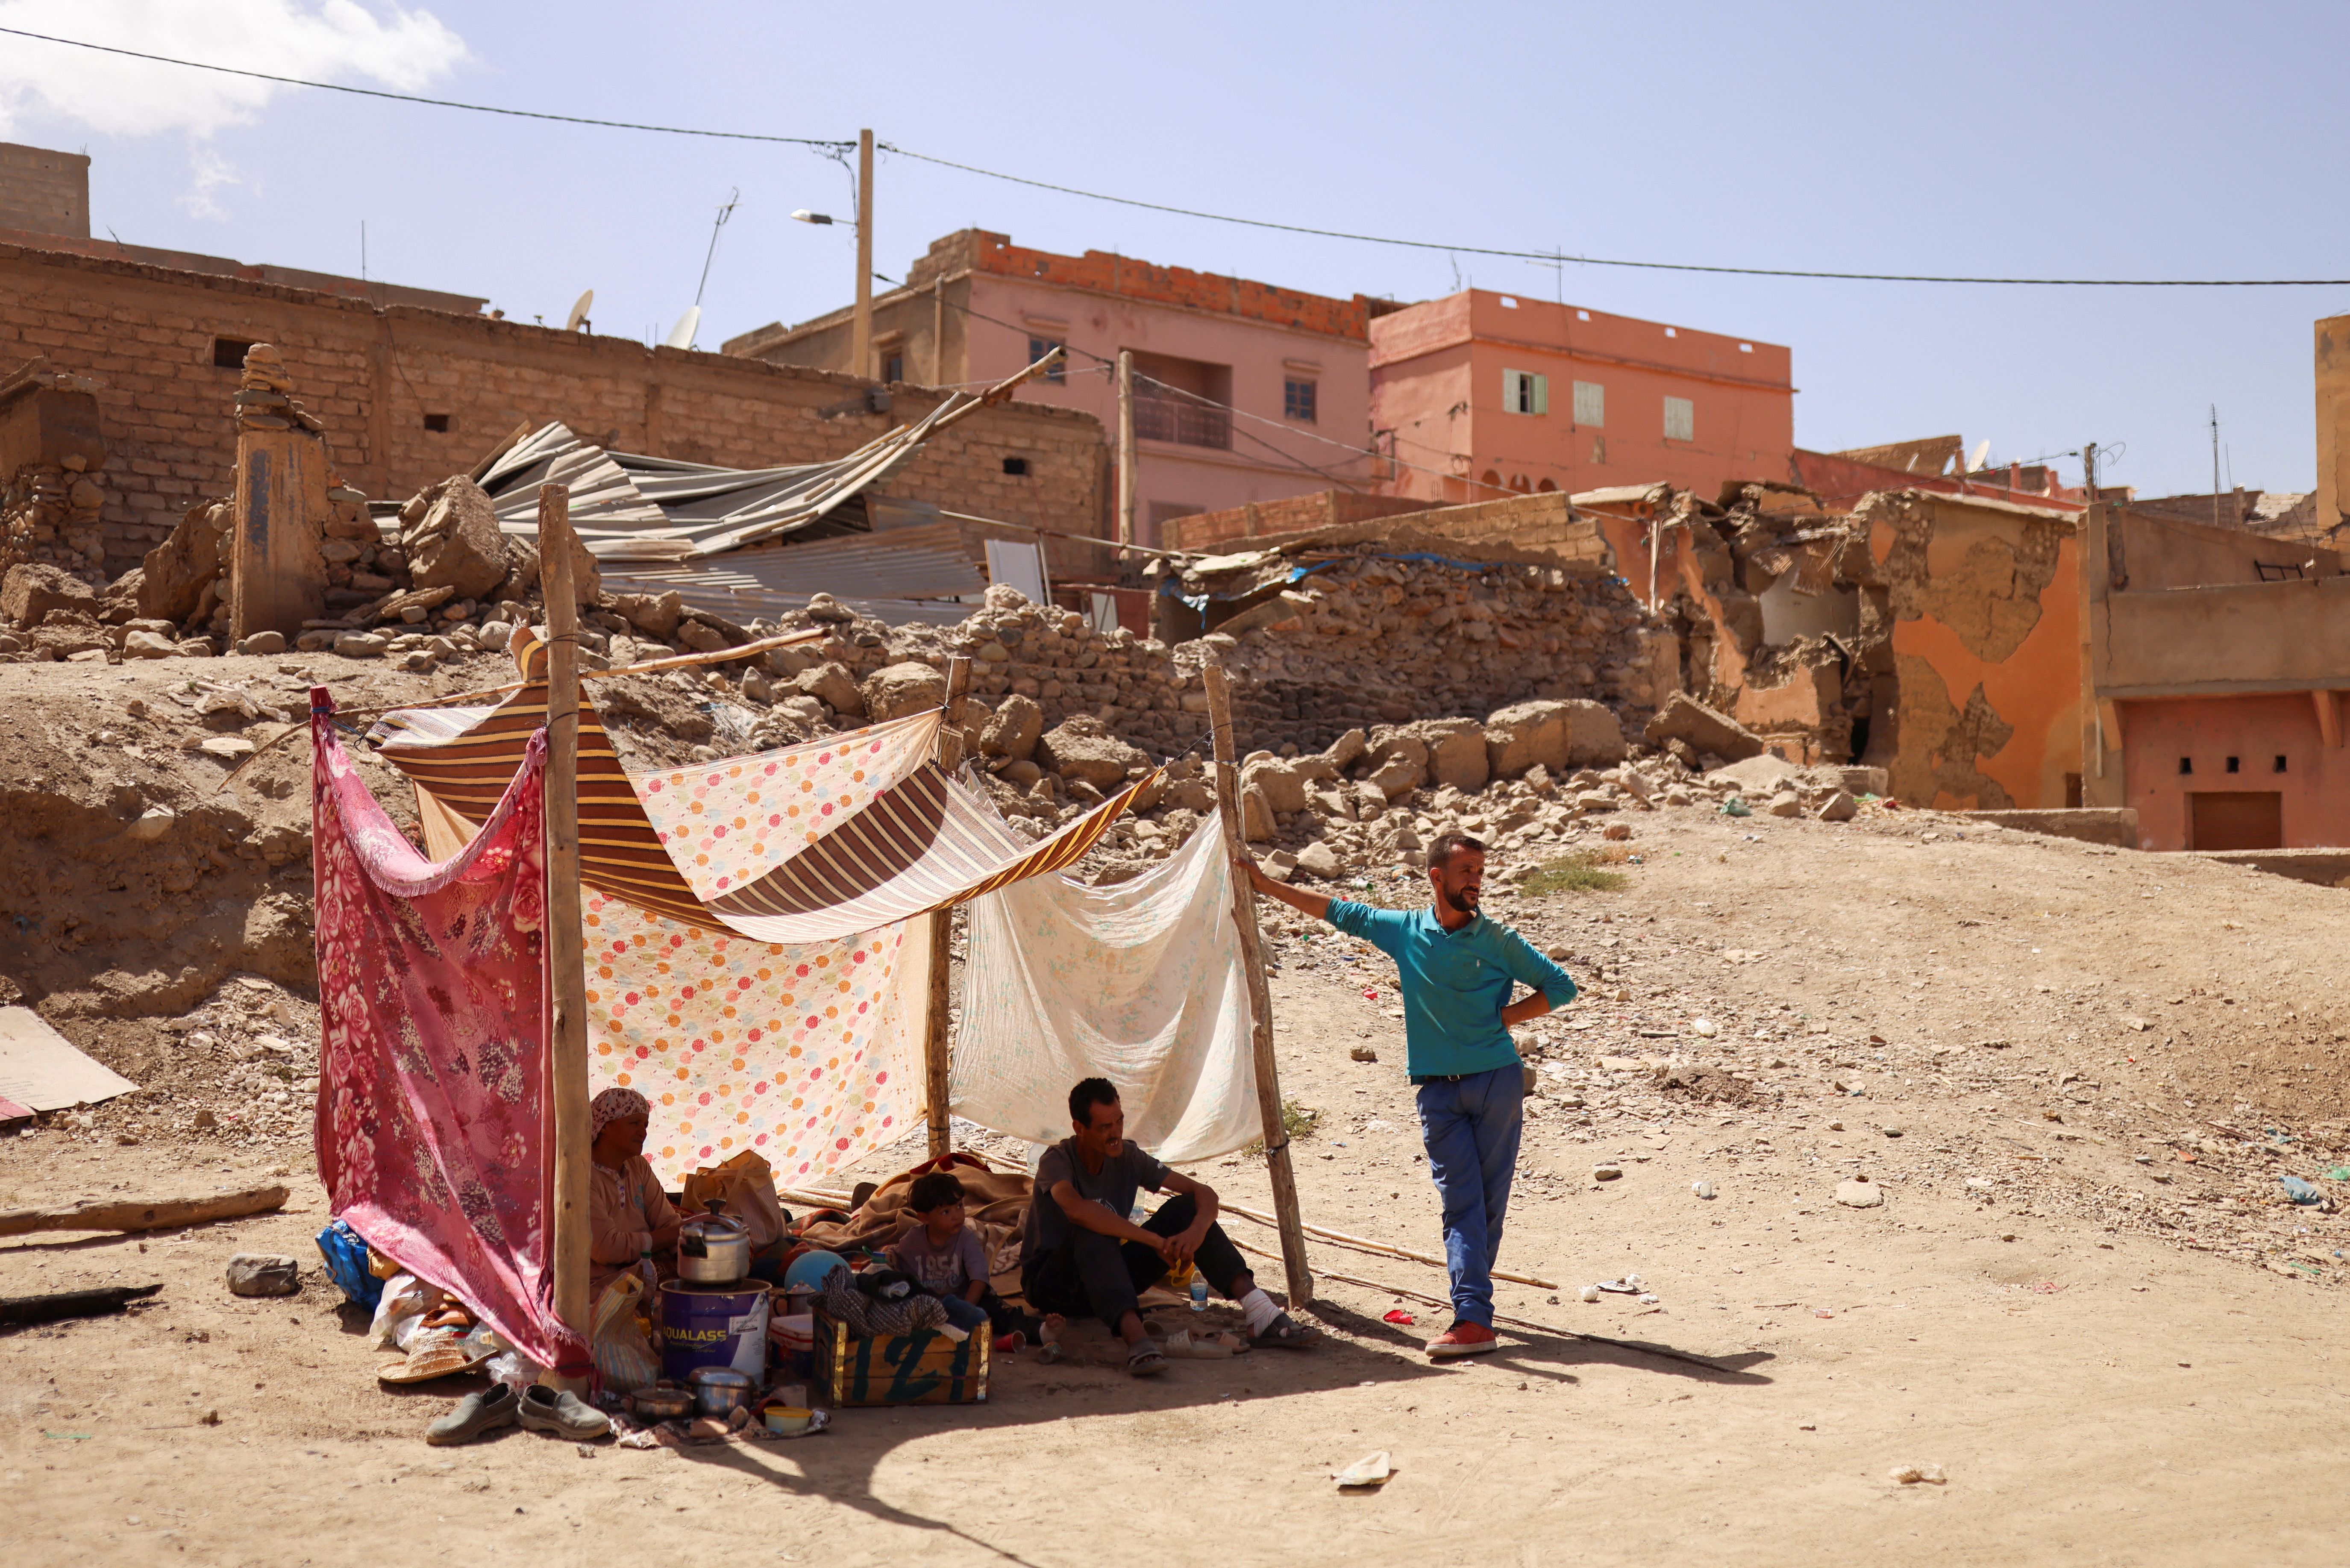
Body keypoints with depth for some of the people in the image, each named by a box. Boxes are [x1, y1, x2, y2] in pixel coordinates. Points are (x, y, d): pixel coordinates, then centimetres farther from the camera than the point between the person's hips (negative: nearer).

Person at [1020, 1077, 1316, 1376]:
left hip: (1110, 1278, 5)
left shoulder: (1127, 1158, -2)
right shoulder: (1057, 1161, -19)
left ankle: (1262, 1316, -24)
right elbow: (1076, 1209, -42)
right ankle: (1136, 1337, -54)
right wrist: (1156, 1241, -41)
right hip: (1050, 1283, -5)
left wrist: (1197, 1231, -30)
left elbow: (1204, 1192, -6)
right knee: (1091, 1230, -37)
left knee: (1186, 1207, -12)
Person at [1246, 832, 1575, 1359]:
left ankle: (1473, 1307, 5)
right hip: (1438, 1087, 1)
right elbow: (1339, 912, 15)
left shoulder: (1497, 940, 1)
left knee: (1488, 1202, 1)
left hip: (1497, 1079, -1)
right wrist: (1267, 885, 17)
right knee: (1461, 1202, -5)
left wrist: (1504, 1017, -4)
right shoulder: (1405, 931, 6)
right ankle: (1474, 1317, -4)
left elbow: (1561, 987, 7)